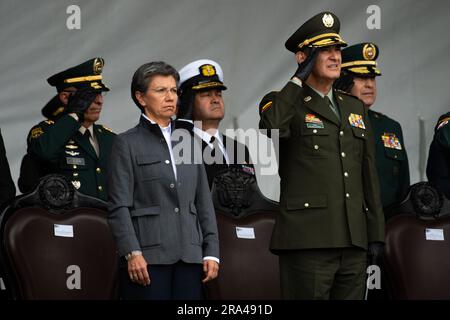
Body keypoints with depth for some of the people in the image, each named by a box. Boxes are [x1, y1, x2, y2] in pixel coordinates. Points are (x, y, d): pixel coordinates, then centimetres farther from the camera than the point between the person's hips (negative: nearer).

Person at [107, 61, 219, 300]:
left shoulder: (189, 142, 18)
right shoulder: (127, 143, 4)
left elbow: (203, 202, 17)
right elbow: (119, 206, -4)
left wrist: (211, 252, 8)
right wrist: (132, 253, -15)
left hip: (190, 256, 4)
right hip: (148, 257, -4)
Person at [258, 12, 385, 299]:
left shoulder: (355, 107, 20)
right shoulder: (284, 104, 2)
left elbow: (369, 173, 19)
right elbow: (269, 128, -24)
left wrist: (376, 232, 13)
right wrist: (298, 79, -11)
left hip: (354, 243, 6)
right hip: (308, 241, -6)